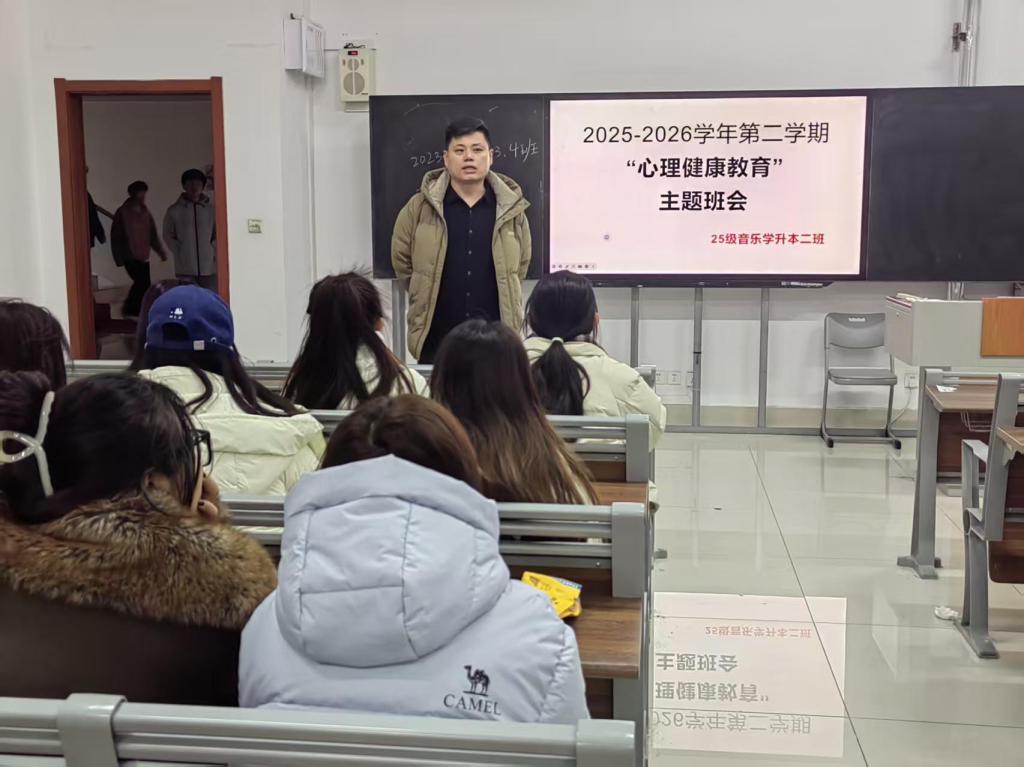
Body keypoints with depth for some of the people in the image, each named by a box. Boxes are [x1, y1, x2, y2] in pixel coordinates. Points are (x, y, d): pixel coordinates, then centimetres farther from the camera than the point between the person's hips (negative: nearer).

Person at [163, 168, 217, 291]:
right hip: (185, 269, -1)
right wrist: (180, 253, -1)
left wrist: (213, 251, -1)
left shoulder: (211, 209, 3)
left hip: (209, 267, 1)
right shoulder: (174, 210, 2)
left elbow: (218, 234, 10)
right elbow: (168, 235, 7)